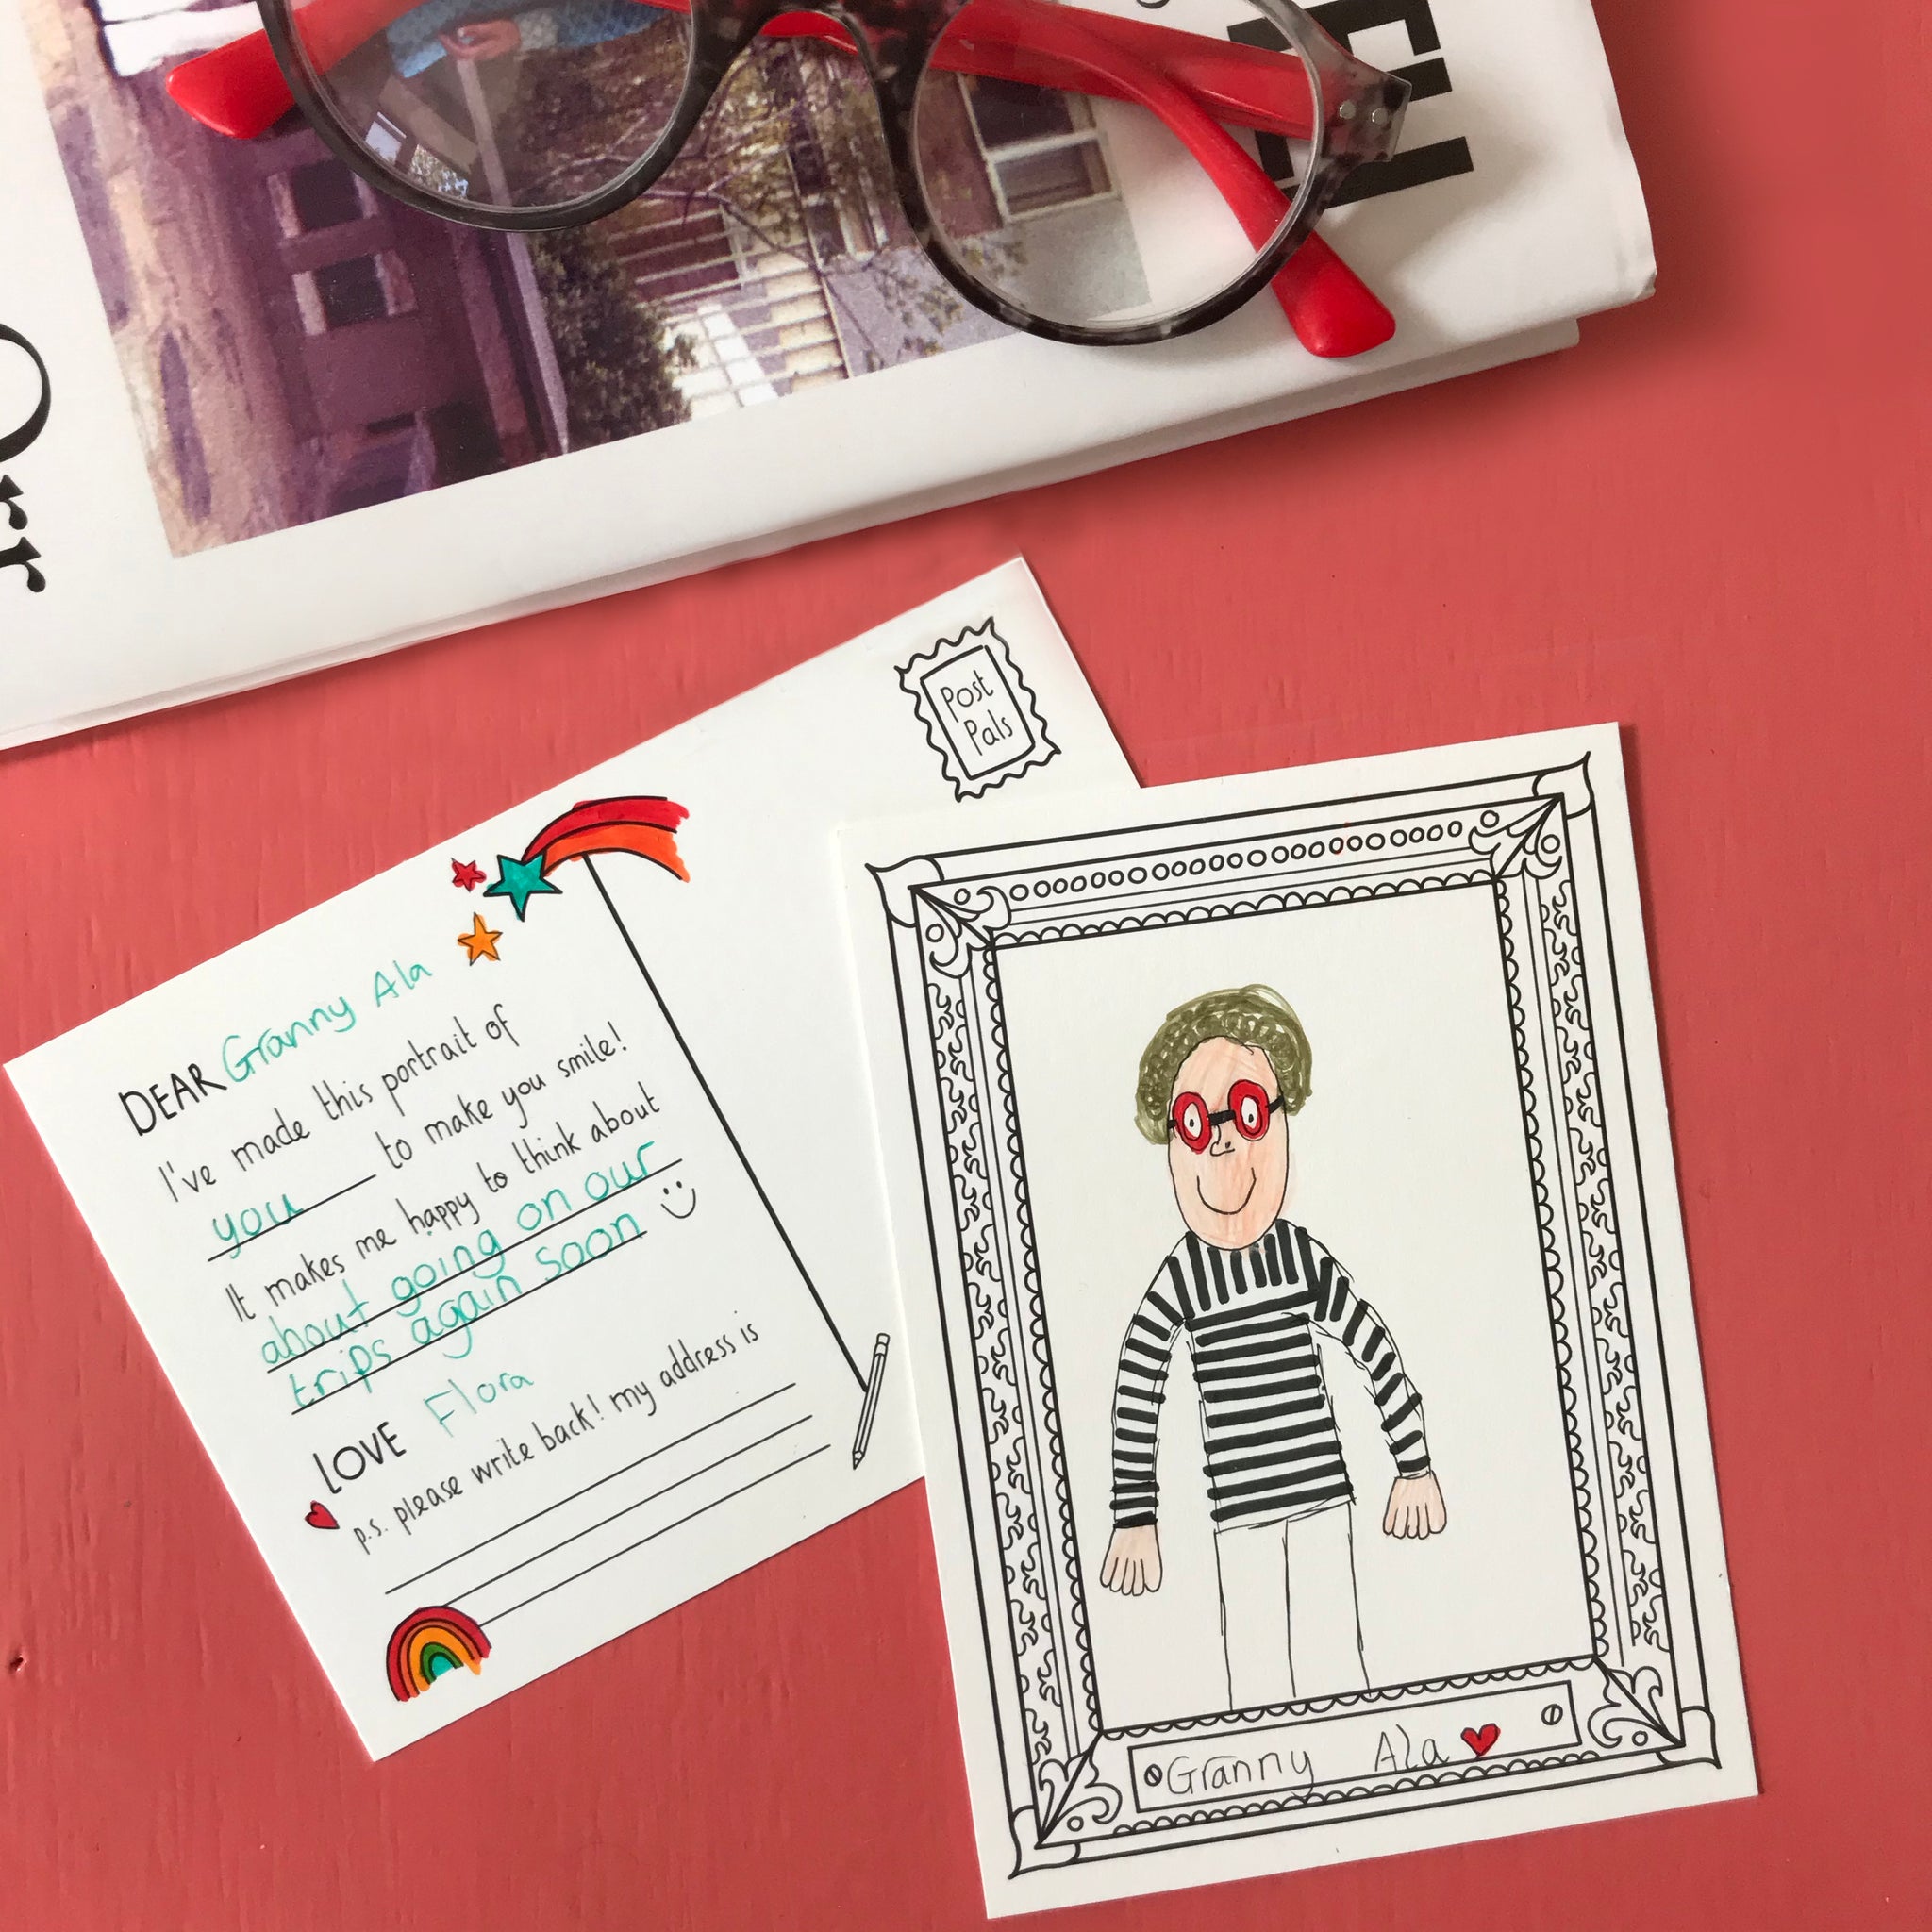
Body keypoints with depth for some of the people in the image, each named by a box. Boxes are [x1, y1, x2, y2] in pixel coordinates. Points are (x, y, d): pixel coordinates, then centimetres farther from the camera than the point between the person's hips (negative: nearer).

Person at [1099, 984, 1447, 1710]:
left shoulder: (1302, 1255, -2)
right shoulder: (1180, 1277, -8)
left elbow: (1377, 1350, 6)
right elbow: (1135, 1391, -5)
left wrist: (1414, 1467, 8)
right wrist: (1135, 1517, -5)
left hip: (1324, 1494, 2)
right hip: (1242, 1512, -2)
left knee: (1334, 1660, 7)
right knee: (1257, 1676, 0)